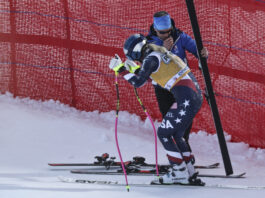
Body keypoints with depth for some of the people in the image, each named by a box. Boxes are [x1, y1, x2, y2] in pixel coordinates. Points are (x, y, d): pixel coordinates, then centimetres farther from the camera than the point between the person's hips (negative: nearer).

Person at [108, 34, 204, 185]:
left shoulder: (151, 59, -10)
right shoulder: (160, 53, 18)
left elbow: (139, 82, -14)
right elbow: (149, 76, 32)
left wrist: (121, 69, -6)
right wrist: (133, 69, 27)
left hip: (186, 99, -10)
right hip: (196, 96, 10)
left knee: (164, 133, 1)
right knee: (175, 135, 18)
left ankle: (180, 172, 2)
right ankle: (190, 174, 19)